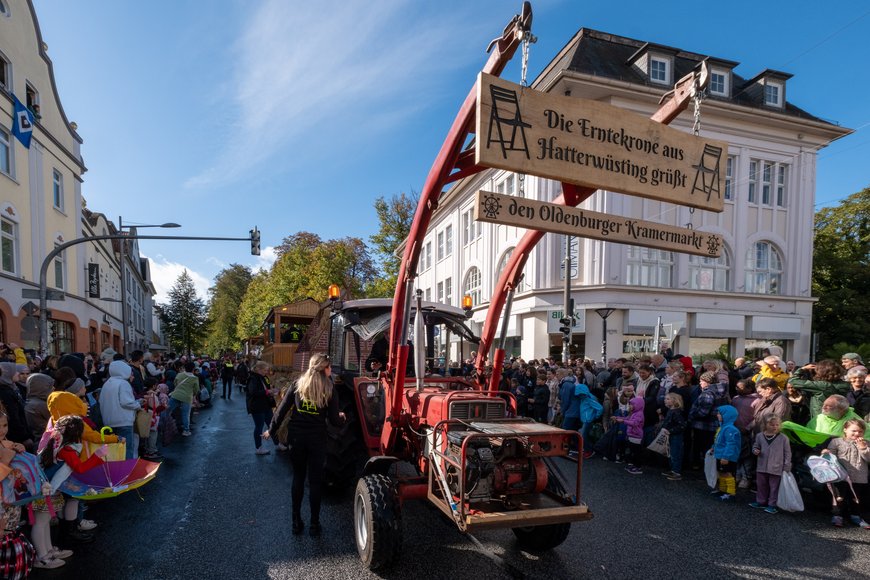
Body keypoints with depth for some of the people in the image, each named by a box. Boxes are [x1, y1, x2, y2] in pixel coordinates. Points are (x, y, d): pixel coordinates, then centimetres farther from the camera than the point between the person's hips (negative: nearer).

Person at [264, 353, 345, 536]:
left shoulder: (298, 385, 1)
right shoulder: (329, 390, -5)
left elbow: (282, 410, 1)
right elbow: (334, 420, -5)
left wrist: (271, 430, 11)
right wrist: (342, 418, 17)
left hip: (296, 437, 2)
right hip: (317, 439, -2)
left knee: (298, 477, 16)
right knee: (315, 480, 9)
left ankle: (296, 522, 21)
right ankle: (314, 524, 15)